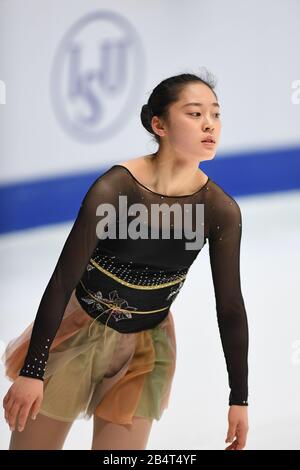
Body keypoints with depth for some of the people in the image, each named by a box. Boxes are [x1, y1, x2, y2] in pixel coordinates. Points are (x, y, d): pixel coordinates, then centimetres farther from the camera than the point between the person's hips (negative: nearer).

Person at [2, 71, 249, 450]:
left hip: (145, 347, 2)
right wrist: (31, 370, -17)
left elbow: (230, 307, -5)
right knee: (32, 442, 7)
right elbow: (62, 280, -18)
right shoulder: (114, 188, -23)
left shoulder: (222, 210, -14)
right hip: (80, 329, -2)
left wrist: (239, 398, -2)